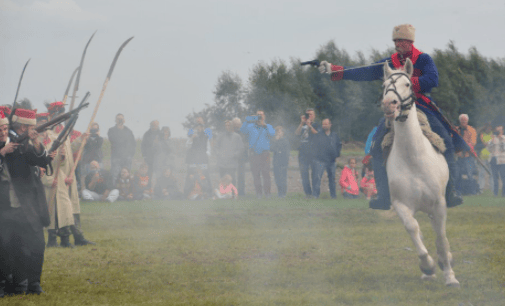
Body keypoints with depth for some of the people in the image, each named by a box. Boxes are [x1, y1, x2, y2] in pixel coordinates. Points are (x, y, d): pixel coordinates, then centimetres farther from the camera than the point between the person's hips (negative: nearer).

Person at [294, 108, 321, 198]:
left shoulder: (316, 125, 8)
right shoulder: (303, 125, 18)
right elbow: (297, 133, 2)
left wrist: (309, 125, -16)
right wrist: (302, 123, -5)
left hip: (313, 152, -4)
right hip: (303, 152, 4)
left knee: (315, 172, -5)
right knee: (304, 173, 0)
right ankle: (307, 192, 4)